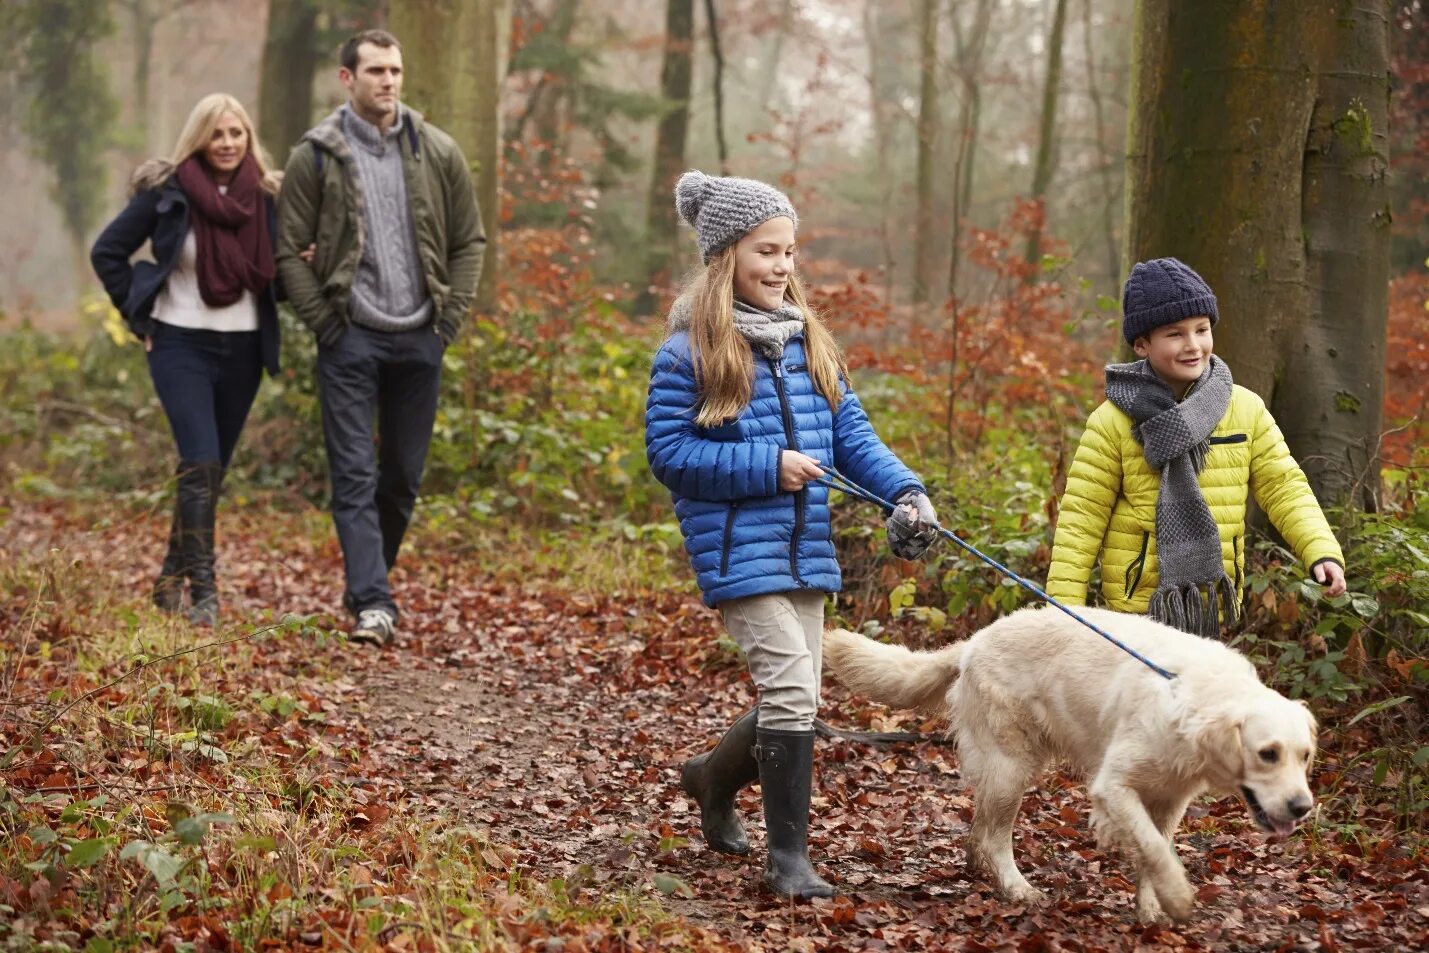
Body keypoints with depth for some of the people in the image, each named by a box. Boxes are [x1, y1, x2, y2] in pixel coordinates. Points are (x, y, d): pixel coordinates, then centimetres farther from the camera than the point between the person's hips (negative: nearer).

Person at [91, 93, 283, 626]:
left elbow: (279, 272, 12)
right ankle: (203, 592, -16)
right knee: (201, 465, -16)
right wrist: (140, 318, -1)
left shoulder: (267, 196, 2)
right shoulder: (166, 192, -6)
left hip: (244, 348, 4)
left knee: (212, 471, 11)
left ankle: (173, 576, 27)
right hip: (181, 344, -4)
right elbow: (107, 252, 2)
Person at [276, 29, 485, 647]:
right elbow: (290, 251, -1)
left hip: (419, 339, 3)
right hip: (350, 339, -3)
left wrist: (450, 317, 1)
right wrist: (324, 322, -7)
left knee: (403, 475, 10)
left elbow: (469, 241, 10)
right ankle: (372, 603, -11)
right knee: (355, 476, -8)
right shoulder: (316, 155, -2)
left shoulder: (438, 153, 5)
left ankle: (368, 583, 27)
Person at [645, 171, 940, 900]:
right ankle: (787, 857, -5)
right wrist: (767, 466, -15)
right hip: (739, 549, -7)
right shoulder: (689, 353, -8)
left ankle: (714, 780, 42)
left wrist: (905, 490, -8)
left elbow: (850, 432, 9)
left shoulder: (807, 340, 11)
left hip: (806, 548, 7)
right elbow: (668, 452, -10)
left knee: (794, 699, 13)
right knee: (792, 689, -15)